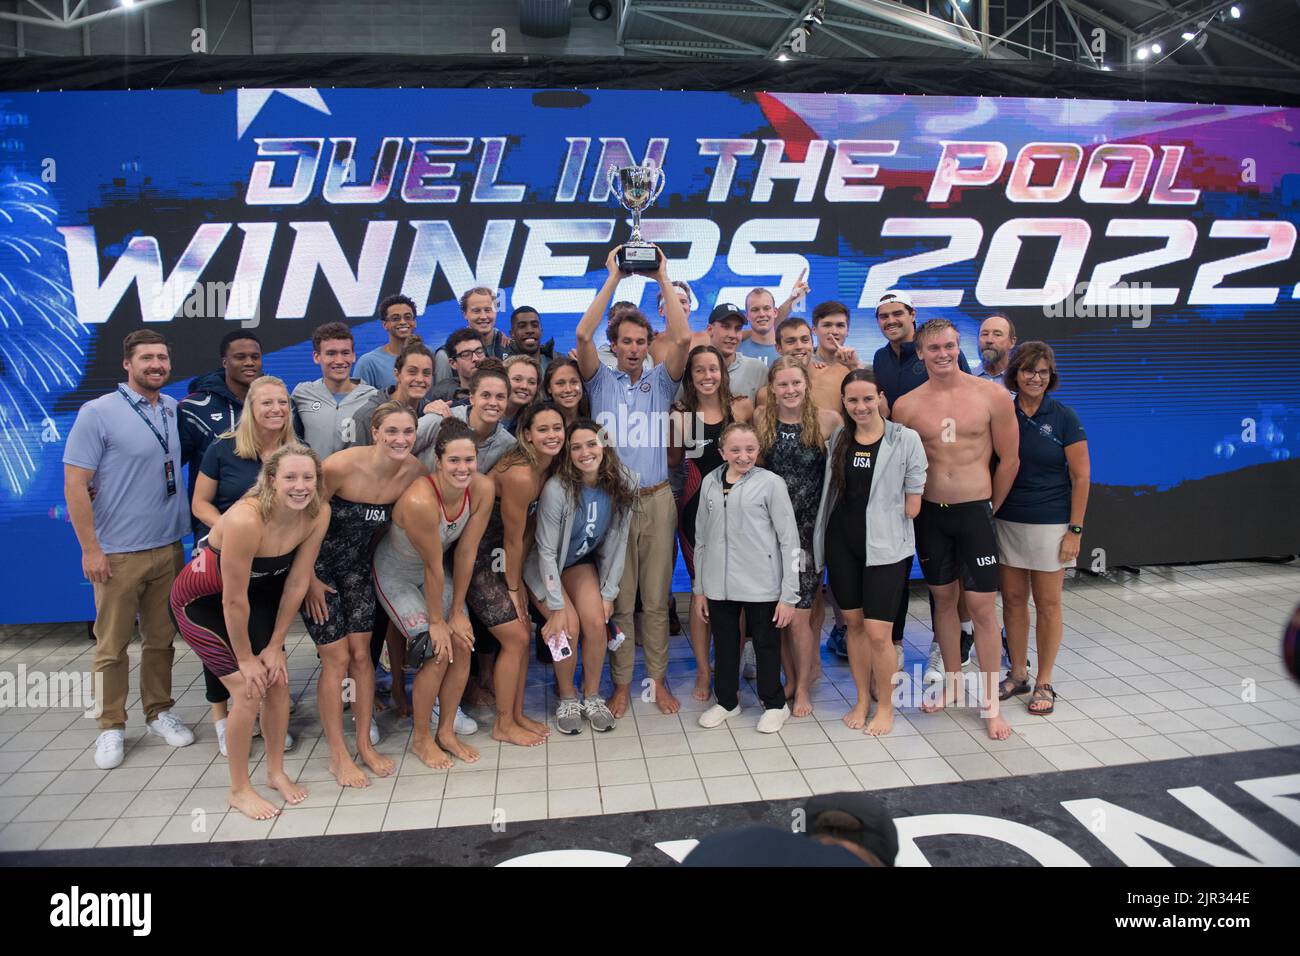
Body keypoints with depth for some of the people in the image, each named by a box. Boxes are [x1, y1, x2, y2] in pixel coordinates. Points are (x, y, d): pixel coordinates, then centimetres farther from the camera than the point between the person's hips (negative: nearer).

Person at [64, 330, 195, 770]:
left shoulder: (174, 410, 6)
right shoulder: (98, 413, -9)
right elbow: (75, 485, -10)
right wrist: (90, 548, -12)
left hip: (168, 548, 4)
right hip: (117, 553, -4)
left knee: (161, 639, 14)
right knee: (112, 646, 6)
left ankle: (159, 711, 28)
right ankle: (111, 726, 20)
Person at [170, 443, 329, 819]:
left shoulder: (318, 514, -21)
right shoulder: (247, 520, -38)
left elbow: (297, 583, -11)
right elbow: (234, 601, -28)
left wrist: (275, 646, -6)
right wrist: (245, 658, -15)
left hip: (258, 593, 6)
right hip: (201, 600, -5)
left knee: (277, 679, 3)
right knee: (249, 691, -8)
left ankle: (276, 772, 25)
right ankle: (239, 790, 13)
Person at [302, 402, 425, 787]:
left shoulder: (415, 472, -14)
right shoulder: (343, 465, -28)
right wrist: (309, 579, -13)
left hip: (357, 566, 4)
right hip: (316, 565, -4)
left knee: (361, 652, 4)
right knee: (337, 658, -3)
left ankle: (365, 744, 20)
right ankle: (338, 756, 12)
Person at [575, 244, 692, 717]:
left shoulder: (660, 381, 10)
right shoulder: (601, 381, 7)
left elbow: (682, 338, -6)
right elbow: (583, 334, -9)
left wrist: (663, 279, -5)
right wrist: (613, 278, -6)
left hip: (657, 499, 1)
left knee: (656, 598, 7)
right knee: (618, 599, 5)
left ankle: (658, 679, 20)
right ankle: (622, 682, 17)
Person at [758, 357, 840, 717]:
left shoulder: (827, 420, -6)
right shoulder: (761, 421, 2)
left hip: (811, 527, -2)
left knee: (799, 613, -2)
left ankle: (804, 685, 20)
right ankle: (790, 677, 29)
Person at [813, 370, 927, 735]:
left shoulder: (906, 439, -6)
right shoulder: (837, 438, 5)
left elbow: (913, 505, -4)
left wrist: (882, 519, -3)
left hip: (886, 545, -4)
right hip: (842, 541, 4)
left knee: (878, 632, -4)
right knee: (854, 623, 13)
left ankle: (885, 706, 17)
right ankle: (862, 699, 30)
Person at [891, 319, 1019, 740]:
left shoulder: (992, 396, -5)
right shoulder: (906, 406, -1)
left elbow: (1009, 460, 2)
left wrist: (988, 508, 7)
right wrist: (917, 506, 7)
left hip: (975, 511, -2)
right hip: (930, 513, 2)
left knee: (982, 606, 0)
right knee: (942, 598, 13)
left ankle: (990, 702, 11)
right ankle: (952, 683, 29)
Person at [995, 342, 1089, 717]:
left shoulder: (1063, 417, -5)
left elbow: (1081, 476, -4)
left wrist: (1075, 530, -9)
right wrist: (987, 514, 0)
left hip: (1050, 522, -3)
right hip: (1006, 521, 3)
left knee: (1047, 603, 5)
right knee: (1012, 599, 9)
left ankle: (1044, 683, 18)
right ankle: (1018, 674, 25)